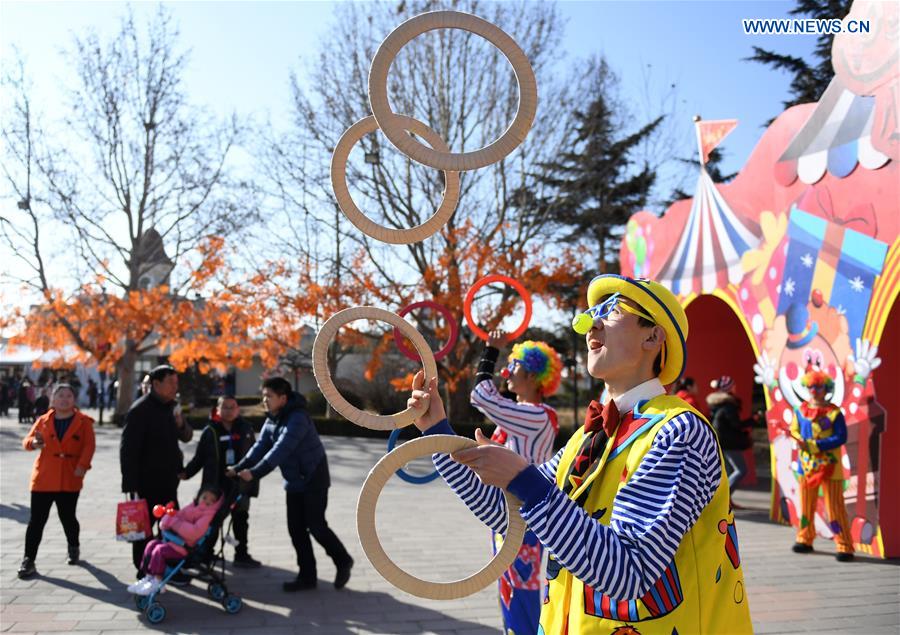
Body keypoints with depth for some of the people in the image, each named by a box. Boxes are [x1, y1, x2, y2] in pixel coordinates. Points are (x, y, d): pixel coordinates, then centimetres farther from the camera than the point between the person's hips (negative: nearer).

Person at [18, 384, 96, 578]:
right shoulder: (43, 421, 8)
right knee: (36, 520, -2)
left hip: (70, 480, -1)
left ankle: (74, 548, 35)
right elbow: (27, 441, 3)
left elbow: (89, 446, -4)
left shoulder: (83, 421, 3)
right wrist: (34, 442, -21)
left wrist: (83, 465, -19)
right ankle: (28, 560, 3)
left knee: (67, 517, 9)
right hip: (43, 478, 1)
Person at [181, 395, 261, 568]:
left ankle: (241, 554, 23)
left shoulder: (246, 429, 2)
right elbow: (199, 458, 0)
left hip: (239, 486, 2)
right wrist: (186, 473, -12)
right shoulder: (210, 431, -3)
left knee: (240, 520, 11)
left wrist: (253, 482, 3)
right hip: (216, 485, -2)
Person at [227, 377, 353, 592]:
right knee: (296, 529, 6)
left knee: (315, 525, -4)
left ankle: (343, 561, 17)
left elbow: (281, 450, -32)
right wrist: (239, 468, -13)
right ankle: (307, 576, 14)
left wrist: (254, 473, -36)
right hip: (294, 481, 8)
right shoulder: (271, 420, 5)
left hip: (313, 479, -8)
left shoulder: (297, 418, -24)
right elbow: (260, 446, 0)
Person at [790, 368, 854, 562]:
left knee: (835, 506, -4)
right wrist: (799, 441, -12)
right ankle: (805, 539, 28)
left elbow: (841, 437, -16)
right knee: (806, 504, 13)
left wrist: (814, 445, -21)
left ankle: (845, 547, 1)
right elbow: (794, 430, 11)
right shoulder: (800, 410, 5)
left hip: (829, 465, -5)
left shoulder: (834, 412, -11)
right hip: (806, 464, 5)